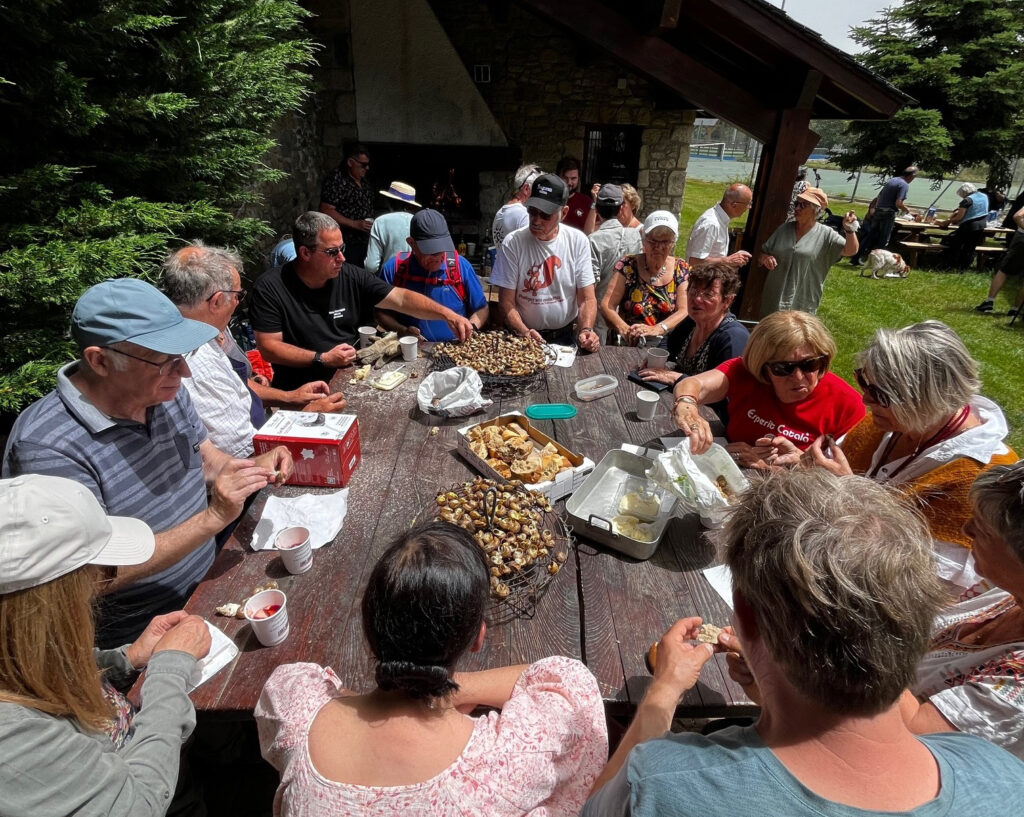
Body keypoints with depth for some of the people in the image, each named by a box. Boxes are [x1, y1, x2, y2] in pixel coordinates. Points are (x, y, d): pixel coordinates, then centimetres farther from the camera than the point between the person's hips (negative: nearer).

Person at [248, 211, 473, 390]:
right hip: (301, 390, -3)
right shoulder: (270, 288, -9)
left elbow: (401, 298, -3)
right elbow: (268, 346, -10)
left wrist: (447, 314, -15)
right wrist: (322, 359, -17)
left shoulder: (351, 277, 0)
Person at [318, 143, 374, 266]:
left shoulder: (363, 181, 14)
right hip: (346, 245, -8)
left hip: (365, 242, 8)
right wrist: (355, 224, -21)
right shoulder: (335, 181, -12)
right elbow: (326, 211, -17)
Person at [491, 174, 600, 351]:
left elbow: (587, 298, 1)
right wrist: (524, 333, -22)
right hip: (521, 337, -2)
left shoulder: (578, 241, -1)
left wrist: (586, 330, -17)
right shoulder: (512, 243, -7)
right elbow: (506, 303, -6)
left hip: (566, 336, 2)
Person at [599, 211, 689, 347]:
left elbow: (684, 311, -4)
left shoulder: (682, 270, 7)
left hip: (666, 341, 2)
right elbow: (607, 305, -5)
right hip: (627, 343, -1)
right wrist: (624, 329, -24)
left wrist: (656, 329, -23)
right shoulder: (627, 266, 2)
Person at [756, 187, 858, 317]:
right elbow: (762, 253, 10)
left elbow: (850, 250, -15)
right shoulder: (785, 228, 6)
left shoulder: (826, 235, -4)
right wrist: (764, 258, -14)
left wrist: (849, 229, -33)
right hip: (774, 298, 4)